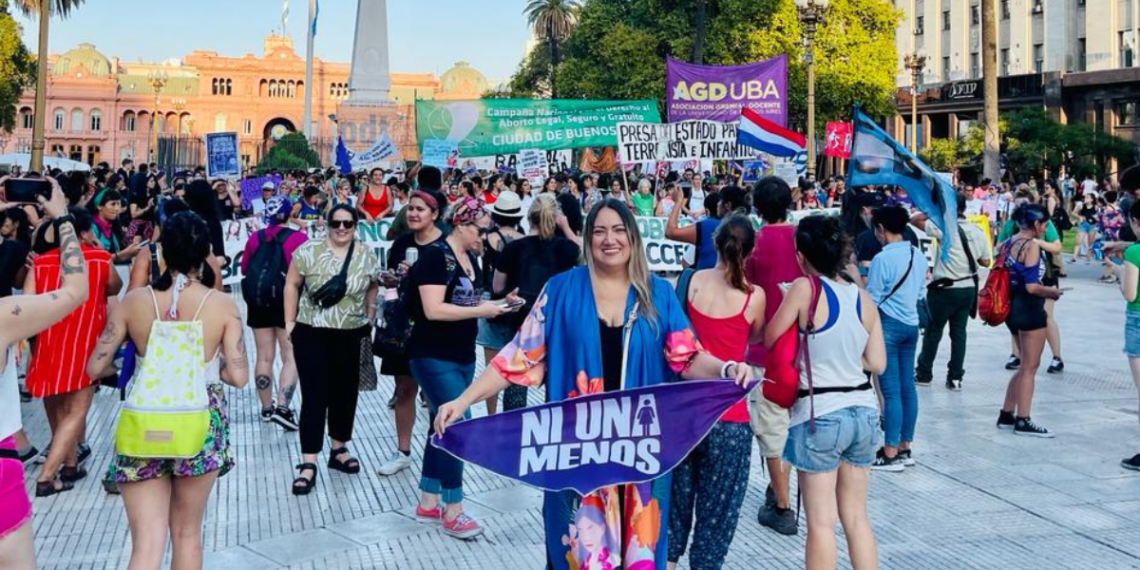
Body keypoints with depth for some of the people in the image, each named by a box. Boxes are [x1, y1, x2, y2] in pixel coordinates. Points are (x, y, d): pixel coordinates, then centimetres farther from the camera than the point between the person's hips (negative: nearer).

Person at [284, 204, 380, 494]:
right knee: (314, 396, -5)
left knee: (345, 394, 12)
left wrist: (369, 321, 8)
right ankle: (308, 464, -1)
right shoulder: (309, 251, -8)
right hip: (312, 335, -3)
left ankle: (339, 450, 31)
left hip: (351, 337, 3)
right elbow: (292, 285, -3)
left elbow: (372, 289, 11)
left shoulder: (366, 256, 0)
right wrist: (290, 322, -4)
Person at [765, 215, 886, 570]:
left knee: (821, 523, 4)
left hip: (820, 415, -5)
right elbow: (877, 363, 5)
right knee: (856, 518, 17)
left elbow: (770, 340, -6)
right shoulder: (864, 299, 2)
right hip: (863, 412, 5)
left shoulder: (806, 288, -13)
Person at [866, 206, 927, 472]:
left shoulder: (882, 259, -15)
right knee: (907, 386, 11)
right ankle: (905, 448, 20)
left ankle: (891, 454, 1)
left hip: (888, 324, -7)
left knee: (891, 390, -4)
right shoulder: (919, 256, 6)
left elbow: (872, 300, -10)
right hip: (911, 323, 7)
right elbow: (921, 293, 15)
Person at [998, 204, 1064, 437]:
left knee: (1026, 365, 19)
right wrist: (1052, 292, -4)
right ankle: (1023, 421, 7)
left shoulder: (1009, 243, 9)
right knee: (1030, 367, 1)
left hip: (1014, 307, 9)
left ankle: (1006, 415, 23)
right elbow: (1032, 286, -21)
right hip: (1030, 309, -9)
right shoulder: (1031, 246, -15)